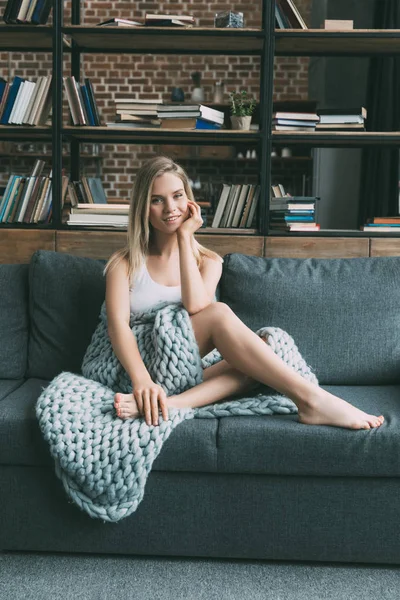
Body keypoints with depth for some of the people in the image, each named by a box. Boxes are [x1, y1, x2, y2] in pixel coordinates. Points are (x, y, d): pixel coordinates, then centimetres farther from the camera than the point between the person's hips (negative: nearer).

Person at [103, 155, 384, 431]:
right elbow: (118, 323, -12)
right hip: (149, 366, -3)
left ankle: (170, 404, -42)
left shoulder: (209, 261, 13)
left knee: (269, 343, -23)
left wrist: (185, 237, -5)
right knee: (219, 313, -26)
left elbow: (197, 306, -11)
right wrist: (142, 381, -30)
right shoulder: (125, 263, 6)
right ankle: (311, 399, -31)